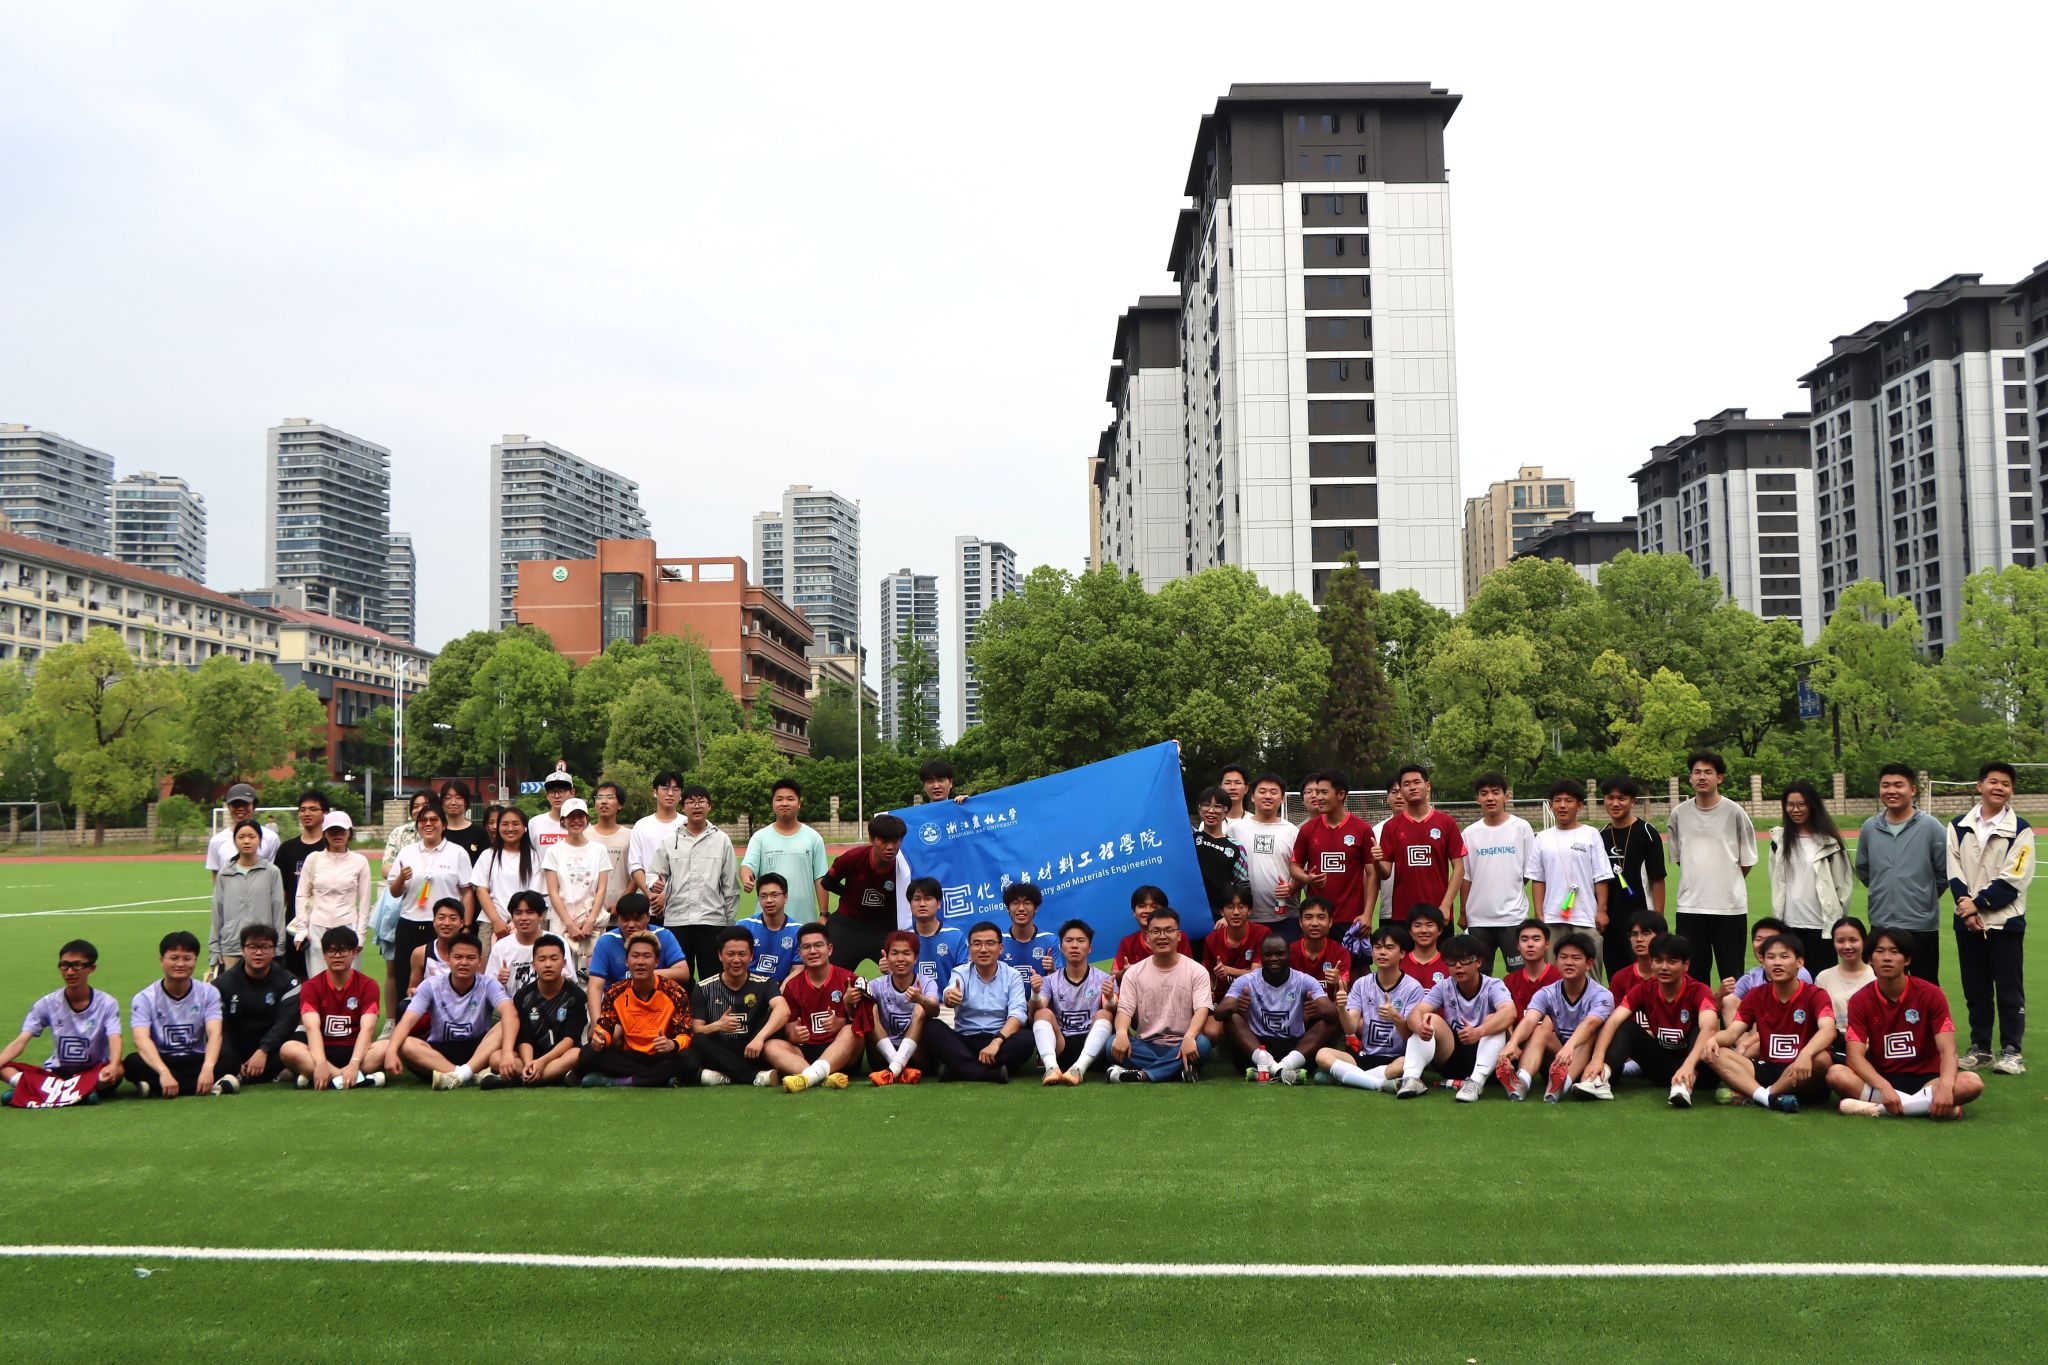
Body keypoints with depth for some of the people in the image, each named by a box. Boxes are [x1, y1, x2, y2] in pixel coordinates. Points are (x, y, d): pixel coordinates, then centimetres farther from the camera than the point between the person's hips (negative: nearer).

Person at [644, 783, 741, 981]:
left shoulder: (722, 840, 5)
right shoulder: (669, 840, 8)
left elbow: (730, 884, 6)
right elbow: (653, 873, 9)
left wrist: (730, 923, 4)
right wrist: (657, 887, -15)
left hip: (712, 920, -1)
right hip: (676, 919, 1)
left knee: (712, 979, 3)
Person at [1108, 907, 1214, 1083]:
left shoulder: (1196, 971, 2)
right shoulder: (1134, 973, 7)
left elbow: (1202, 1009, -10)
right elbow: (1124, 1009, -3)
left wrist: (1189, 1037, -32)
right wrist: (1122, 1033, -28)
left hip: (1181, 1048, -1)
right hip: (1147, 1047, 1)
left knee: (1201, 1044, -35)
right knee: (1113, 1044, -28)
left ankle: (1141, 1074, -34)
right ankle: (1180, 1069, -31)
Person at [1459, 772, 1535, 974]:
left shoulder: (1521, 827, -1)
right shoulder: (1469, 833, 6)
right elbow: (1465, 876, 9)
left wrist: (1512, 890, 0)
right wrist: (1463, 911, 8)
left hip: (1513, 915, -3)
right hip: (1478, 918, 3)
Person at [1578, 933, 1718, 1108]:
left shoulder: (1699, 992, -16)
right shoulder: (1643, 990, -6)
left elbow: (1709, 1027, -37)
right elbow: (1613, 1021, -20)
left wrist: (1688, 1065, -55)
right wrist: (1598, 1057, -39)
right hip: (1659, 1063, 3)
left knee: (1702, 1029, -28)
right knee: (1626, 1027, -17)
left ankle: (1685, 1085, -49)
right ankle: (1601, 1080, -38)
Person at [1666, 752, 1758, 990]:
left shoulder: (1734, 812, -3)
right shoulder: (1679, 814, 4)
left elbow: (1747, 860, 5)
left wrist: (1727, 883, 9)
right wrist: (1697, 881, 12)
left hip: (1730, 906, -2)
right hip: (1689, 907, 2)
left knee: (1732, 976, 4)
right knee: (1693, 974, 7)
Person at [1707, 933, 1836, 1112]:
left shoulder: (1815, 995, -5)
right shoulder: (1755, 996, 7)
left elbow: (1828, 1030, -25)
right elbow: (1732, 1032, 0)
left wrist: (1806, 1054, -45)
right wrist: (1714, 1039, -25)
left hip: (1802, 1076, -3)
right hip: (1767, 1069, 3)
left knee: (1822, 1058, -36)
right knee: (1715, 1054, -17)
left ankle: (1749, 1095, -27)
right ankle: (1767, 1097, -39)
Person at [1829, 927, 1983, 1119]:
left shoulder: (1931, 994, -5)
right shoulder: (1860, 1001, -5)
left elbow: (1948, 1050, -14)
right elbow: (1855, 1056, -14)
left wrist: (1945, 1087, -35)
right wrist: (1884, 1087, -33)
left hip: (1925, 1078, 0)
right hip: (1881, 1078, 0)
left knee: (1973, 1083, -29)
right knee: (1836, 1074, -30)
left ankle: (1877, 1107, -32)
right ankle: (1926, 1105, -28)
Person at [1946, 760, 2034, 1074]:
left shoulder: (2020, 830, -2)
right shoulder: (1959, 827, 7)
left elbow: (2012, 879, -10)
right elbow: (1954, 871, 1)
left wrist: (1978, 903, -13)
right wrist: (1968, 909, -11)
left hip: (2005, 921, -3)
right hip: (1967, 921, 3)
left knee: (2009, 989, 0)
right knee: (1975, 989, 10)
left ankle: (2011, 1050, 7)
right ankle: (1979, 1046, 19)